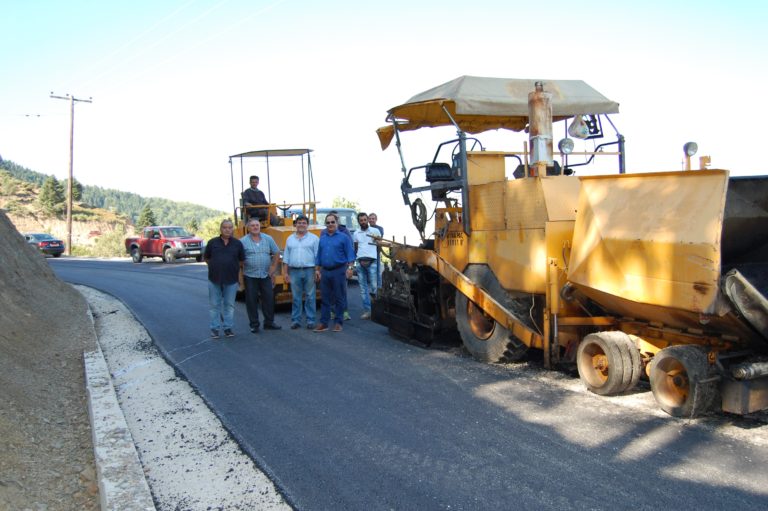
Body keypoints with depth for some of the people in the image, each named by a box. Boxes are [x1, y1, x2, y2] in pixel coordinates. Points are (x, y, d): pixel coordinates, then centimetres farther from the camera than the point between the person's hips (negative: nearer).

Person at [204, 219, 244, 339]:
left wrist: (232, 268, 6)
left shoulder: (237, 243, 0)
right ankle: (214, 328, 15)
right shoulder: (212, 242, 0)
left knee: (229, 304, 8)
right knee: (214, 304, 6)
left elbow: (241, 261, 8)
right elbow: (207, 258, 12)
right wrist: (216, 267, 8)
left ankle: (228, 328, 18)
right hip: (214, 279, 0)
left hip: (231, 280, 0)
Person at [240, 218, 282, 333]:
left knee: (269, 299, 6)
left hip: (266, 275, 2)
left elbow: (276, 253, 11)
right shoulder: (243, 241, -4)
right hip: (250, 276, -2)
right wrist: (240, 273, -7)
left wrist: (273, 268, 6)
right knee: (251, 301, 3)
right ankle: (254, 325, 14)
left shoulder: (268, 239, 4)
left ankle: (269, 322, 20)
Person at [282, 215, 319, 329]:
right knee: (296, 297, 6)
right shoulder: (290, 239, 12)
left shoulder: (314, 238, 4)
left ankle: (310, 320, 8)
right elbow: (286, 258, 13)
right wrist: (285, 273, 8)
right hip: (294, 271, 2)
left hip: (309, 271, -2)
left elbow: (318, 256, 0)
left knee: (310, 297, 2)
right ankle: (295, 320, 13)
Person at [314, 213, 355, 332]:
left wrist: (349, 268, -14)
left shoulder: (344, 237, -1)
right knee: (325, 298, 6)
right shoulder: (322, 238, 13)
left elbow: (350, 254, -5)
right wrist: (317, 270, 12)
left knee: (339, 298, 2)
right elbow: (319, 255, 17)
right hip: (325, 271, 5)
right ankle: (324, 323, 10)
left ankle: (338, 323, 9)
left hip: (339, 271, -4)